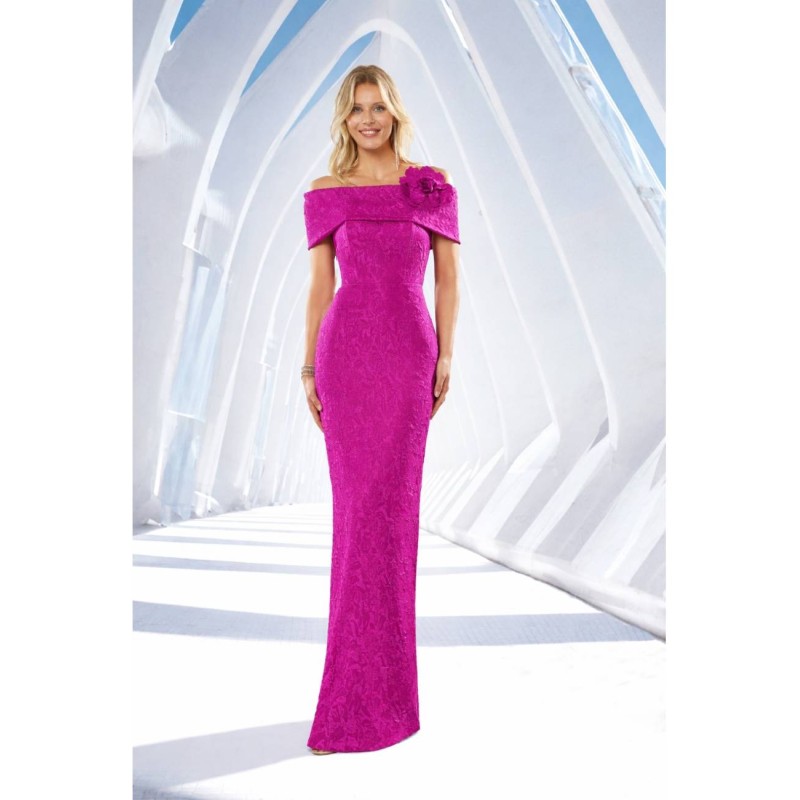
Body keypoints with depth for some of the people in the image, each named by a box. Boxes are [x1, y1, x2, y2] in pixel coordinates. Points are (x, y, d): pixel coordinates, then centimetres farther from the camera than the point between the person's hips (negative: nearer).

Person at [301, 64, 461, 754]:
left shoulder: (433, 186, 9)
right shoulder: (325, 195, 10)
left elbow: (447, 277, 7)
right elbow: (320, 284, 8)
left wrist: (446, 355, -2)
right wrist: (309, 365, 4)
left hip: (410, 351, 0)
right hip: (347, 350, 1)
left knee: (389, 505, 0)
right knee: (359, 505, 2)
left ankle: (360, 695, 16)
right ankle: (372, 679, 19)